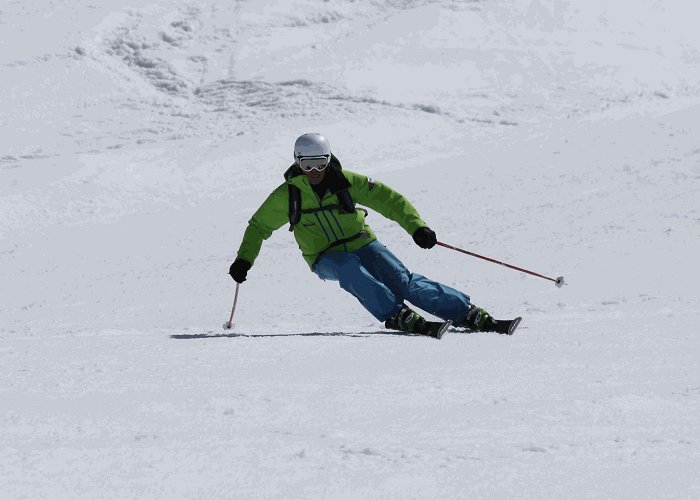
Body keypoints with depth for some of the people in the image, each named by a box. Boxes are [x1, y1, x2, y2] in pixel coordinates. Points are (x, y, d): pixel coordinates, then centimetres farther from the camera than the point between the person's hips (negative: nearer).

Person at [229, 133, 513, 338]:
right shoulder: (287, 195, -3)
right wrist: (244, 259, -1)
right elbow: (259, 227, 11)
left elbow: (388, 199, -6)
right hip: (326, 260, -1)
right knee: (350, 269, -38)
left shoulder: (346, 181, -4)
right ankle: (397, 316, -48)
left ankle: (471, 315, -26)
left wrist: (416, 227, -19)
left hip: (362, 245, 1)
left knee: (404, 282, -20)